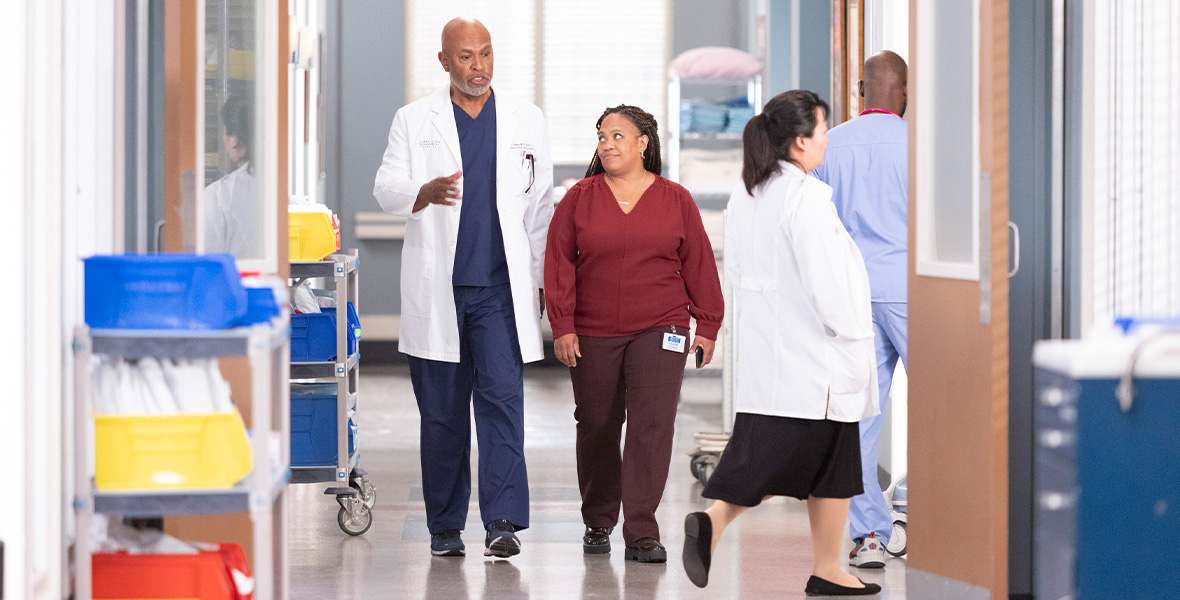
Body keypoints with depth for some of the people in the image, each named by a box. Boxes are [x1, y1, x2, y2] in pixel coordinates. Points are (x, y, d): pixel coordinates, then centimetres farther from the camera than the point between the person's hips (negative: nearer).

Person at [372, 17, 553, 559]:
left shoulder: (525, 121, 10)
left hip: (502, 290, 0)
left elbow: (540, 208, 13)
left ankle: (502, 521, -18)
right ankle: (445, 526, 13)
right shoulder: (415, 121, 7)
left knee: (502, 398, -13)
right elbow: (387, 189, -2)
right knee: (441, 412, 4)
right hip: (437, 291, 0)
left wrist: (542, 280, 10)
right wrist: (427, 191, -24)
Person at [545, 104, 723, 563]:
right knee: (596, 427, 7)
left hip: (659, 332, -1)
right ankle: (597, 523, 25)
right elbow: (559, 263, 2)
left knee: (652, 425, -11)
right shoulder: (580, 198, 4)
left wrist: (707, 325, 6)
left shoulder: (675, 200, 4)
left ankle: (641, 534, -11)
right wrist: (562, 326, -4)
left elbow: (699, 264, 8)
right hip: (592, 333, 1)